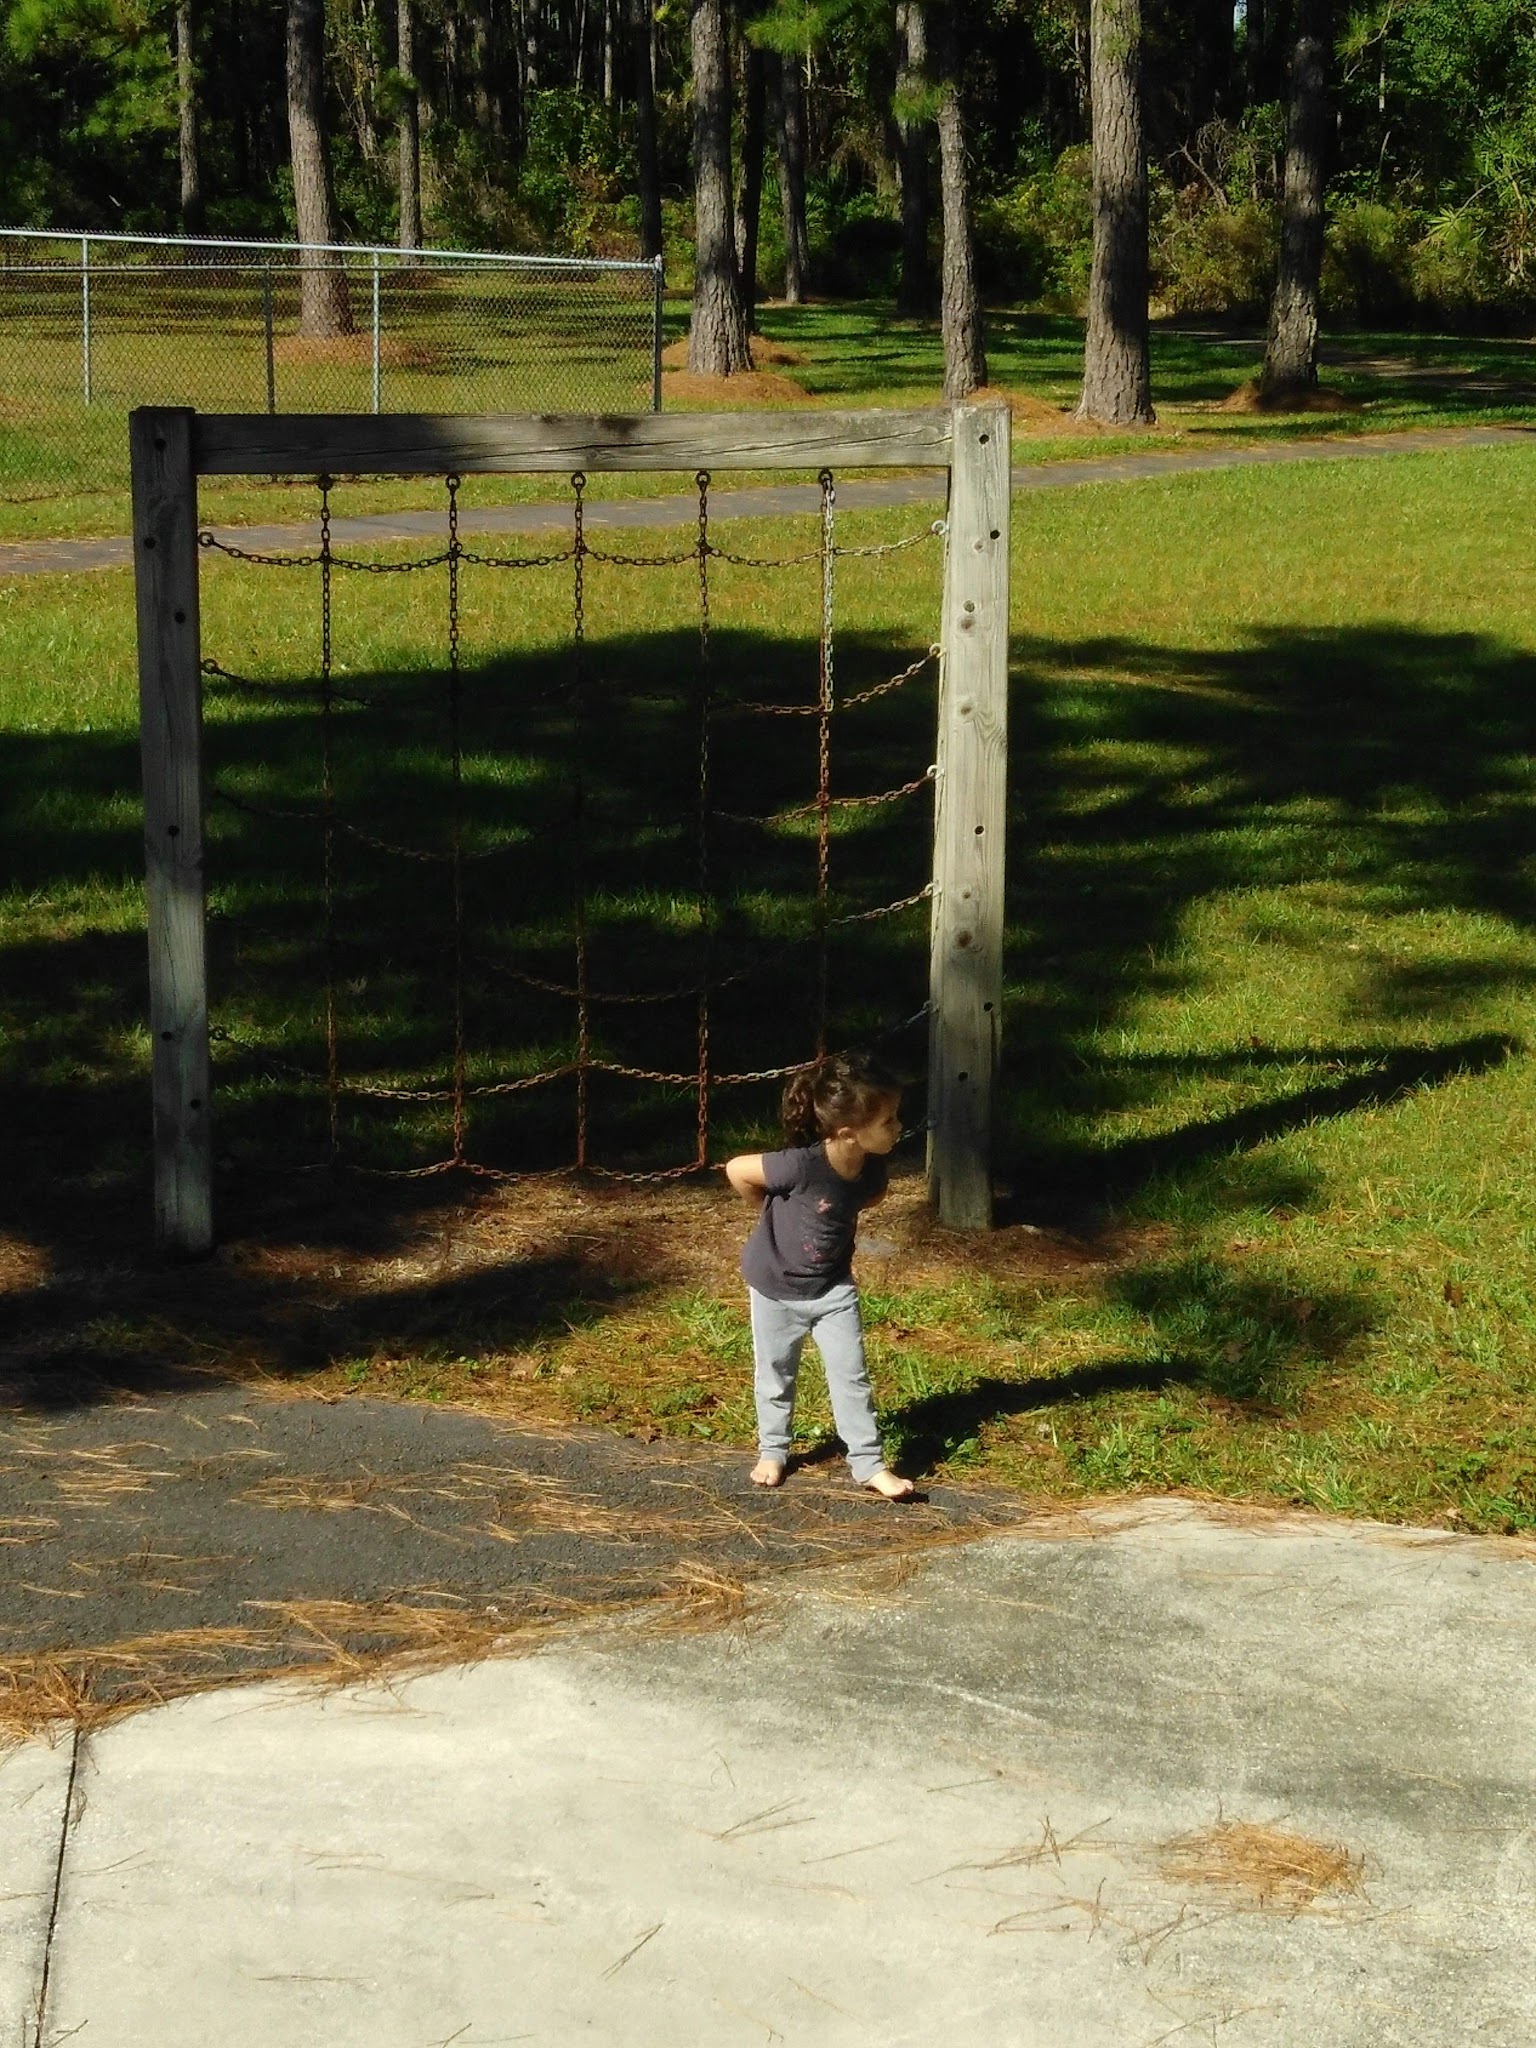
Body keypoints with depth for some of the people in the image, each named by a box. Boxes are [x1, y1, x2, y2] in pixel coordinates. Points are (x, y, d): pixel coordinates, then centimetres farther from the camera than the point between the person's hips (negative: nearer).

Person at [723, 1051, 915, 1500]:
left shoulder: (872, 1167, -16)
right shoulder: (802, 1166, -35)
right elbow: (736, 1170, -23)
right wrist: (773, 1213, -10)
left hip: (833, 1286, 4)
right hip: (776, 1285, -4)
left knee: (851, 1375, 3)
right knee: (775, 1374, 15)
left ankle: (868, 1463, 11)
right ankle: (773, 1450, 34)